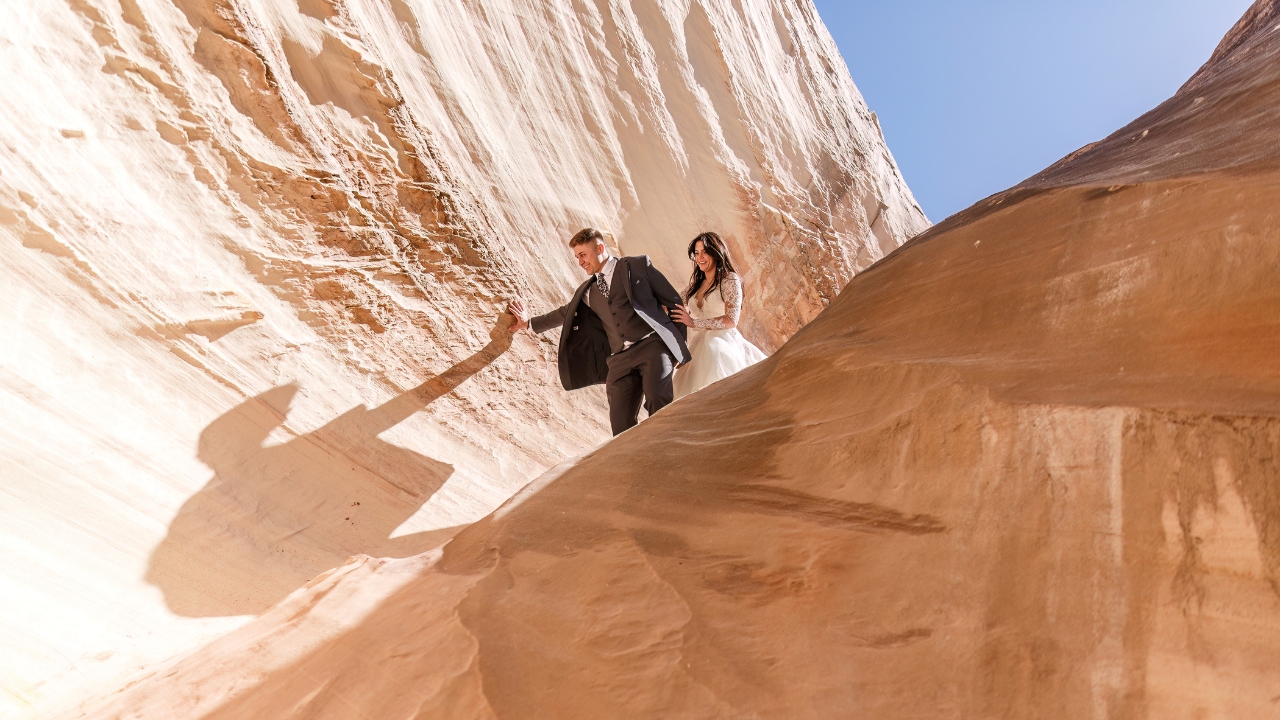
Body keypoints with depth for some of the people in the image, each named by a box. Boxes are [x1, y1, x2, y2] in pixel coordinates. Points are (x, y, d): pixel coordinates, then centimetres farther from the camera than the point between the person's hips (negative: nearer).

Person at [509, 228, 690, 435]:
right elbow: (565, 313, 39)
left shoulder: (638, 265, 8)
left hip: (653, 346, -4)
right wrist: (529, 322, 42)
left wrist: (679, 345, 2)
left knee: (657, 400, -29)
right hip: (620, 360, 5)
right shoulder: (587, 292, 22)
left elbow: (674, 302, 7)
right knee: (621, 425, -5)